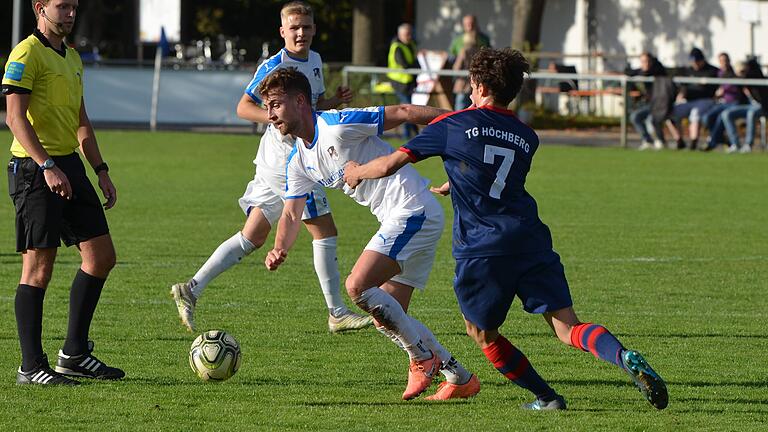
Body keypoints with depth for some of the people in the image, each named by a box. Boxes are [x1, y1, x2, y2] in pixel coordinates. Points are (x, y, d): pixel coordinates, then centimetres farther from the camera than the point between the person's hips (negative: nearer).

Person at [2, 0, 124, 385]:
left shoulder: (72, 57, 18)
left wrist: (101, 171, 19)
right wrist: (47, 167, -26)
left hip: (69, 166, 9)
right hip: (35, 168, -9)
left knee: (101, 256, 8)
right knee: (39, 267, -7)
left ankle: (75, 353, 16)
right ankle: (32, 366, -3)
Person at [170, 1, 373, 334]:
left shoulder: (315, 61, 14)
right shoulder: (274, 66, -12)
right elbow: (243, 107, -12)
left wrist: (335, 101, 7)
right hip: (286, 161, -9)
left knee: (252, 237, 9)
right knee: (324, 232, -2)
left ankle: (192, 289, 7)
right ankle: (337, 314, 5)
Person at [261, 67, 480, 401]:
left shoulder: (337, 125, -13)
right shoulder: (298, 161, 13)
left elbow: (402, 113, -11)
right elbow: (291, 214, 11)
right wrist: (280, 250, -11)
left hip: (412, 210, -10)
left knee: (357, 287, -18)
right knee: (386, 317, 9)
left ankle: (422, 356, -5)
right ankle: (460, 379, 17)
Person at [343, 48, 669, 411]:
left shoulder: (453, 125, 4)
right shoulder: (527, 138, 17)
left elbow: (390, 164, 5)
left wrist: (357, 172, 26)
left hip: (481, 250, -4)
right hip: (531, 238, 4)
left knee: (483, 334, 16)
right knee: (567, 328, -2)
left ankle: (546, 397, 12)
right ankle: (625, 358, -27)